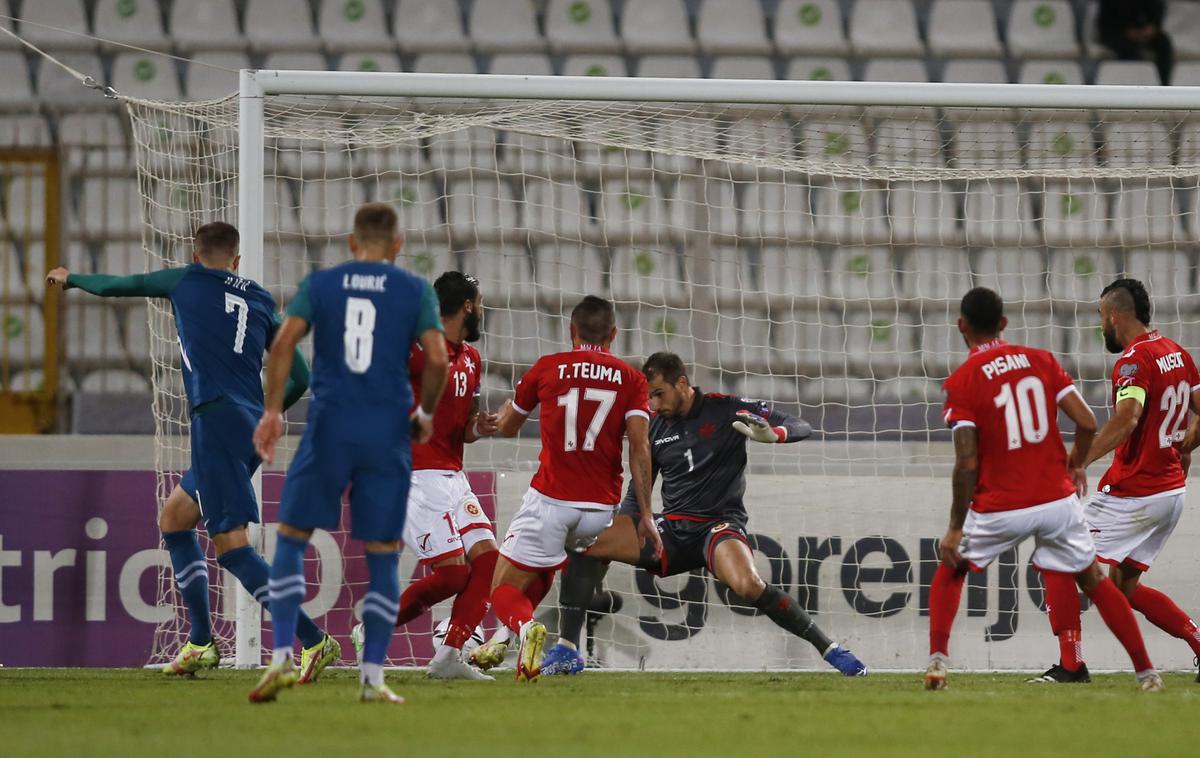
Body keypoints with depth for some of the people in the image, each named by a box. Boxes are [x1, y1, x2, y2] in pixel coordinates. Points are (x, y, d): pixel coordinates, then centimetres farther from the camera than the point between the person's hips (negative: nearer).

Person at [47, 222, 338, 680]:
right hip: (253, 428, 7)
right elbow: (299, 378, 17)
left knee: (230, 544, -12)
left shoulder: (188, 281, 9)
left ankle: (314, 641, -24)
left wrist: (71, 278, 43)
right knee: (173, 520, 23)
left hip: (216, 420, -7)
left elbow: (114, 286, 22)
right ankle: (200, 643, 20)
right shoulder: (260, 302, 20)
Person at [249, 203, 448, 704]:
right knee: (383, 556, 7)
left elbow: (284, 342, -7)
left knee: (291, 538, 11)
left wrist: (272, 411, -4)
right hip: (388, 433, 0)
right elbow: (437, 359, -5)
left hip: (330, 427, 0)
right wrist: (425, 414, 11)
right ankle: (373, 677, 3)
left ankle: (282, 658, -2)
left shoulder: (320, 284, 7)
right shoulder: (416, 291, 5)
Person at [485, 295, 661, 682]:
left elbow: (506, 427, 17)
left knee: (504, 589, 3)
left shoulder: (547, 368, 4)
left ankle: (524, 626, -31)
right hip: (601, 508, 3)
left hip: (551, 500, -3)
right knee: (543, 568, 31)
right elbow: (640, 447, -6)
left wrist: (511, 404, 40)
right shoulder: (630, 379, 5)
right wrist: (645, 516, -6)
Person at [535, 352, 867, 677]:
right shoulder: (654, 426, 9)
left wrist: (771, 434, -27)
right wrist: (621, 528, 3)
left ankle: (829, 650, -21)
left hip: (719, 525, -5)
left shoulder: (726, 410, -4)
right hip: (670, 529, 5)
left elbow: (803, 428, -5)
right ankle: (567, 649, -8)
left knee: (749, 585, -35)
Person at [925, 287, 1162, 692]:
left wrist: (956, 528, -7)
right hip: (1057, 499, 3)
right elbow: (1087, 423, -3)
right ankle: (1145, 671, 13)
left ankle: (938, 659, 7)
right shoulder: (1041, 361, 1)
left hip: (1000, 509, -3)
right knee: (1092, 579, 17)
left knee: (950, 569, 21)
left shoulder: (962, 381, -9)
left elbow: (967, 464, -14)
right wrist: (1076, 465, 18)